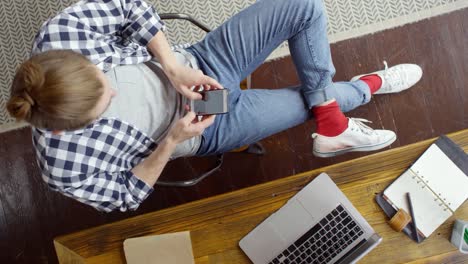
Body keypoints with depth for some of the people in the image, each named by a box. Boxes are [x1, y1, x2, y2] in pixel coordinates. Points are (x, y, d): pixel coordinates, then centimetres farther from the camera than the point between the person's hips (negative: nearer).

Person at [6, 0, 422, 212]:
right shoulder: (65, 166, -29)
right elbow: (126, 196, -13)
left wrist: (171, 62, -22)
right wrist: (171, 142, -25)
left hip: (198, 64, 4)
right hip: (209, 126, -3)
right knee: (319, 97, 5)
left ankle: (333, 130, 9)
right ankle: (366, 87, 45)